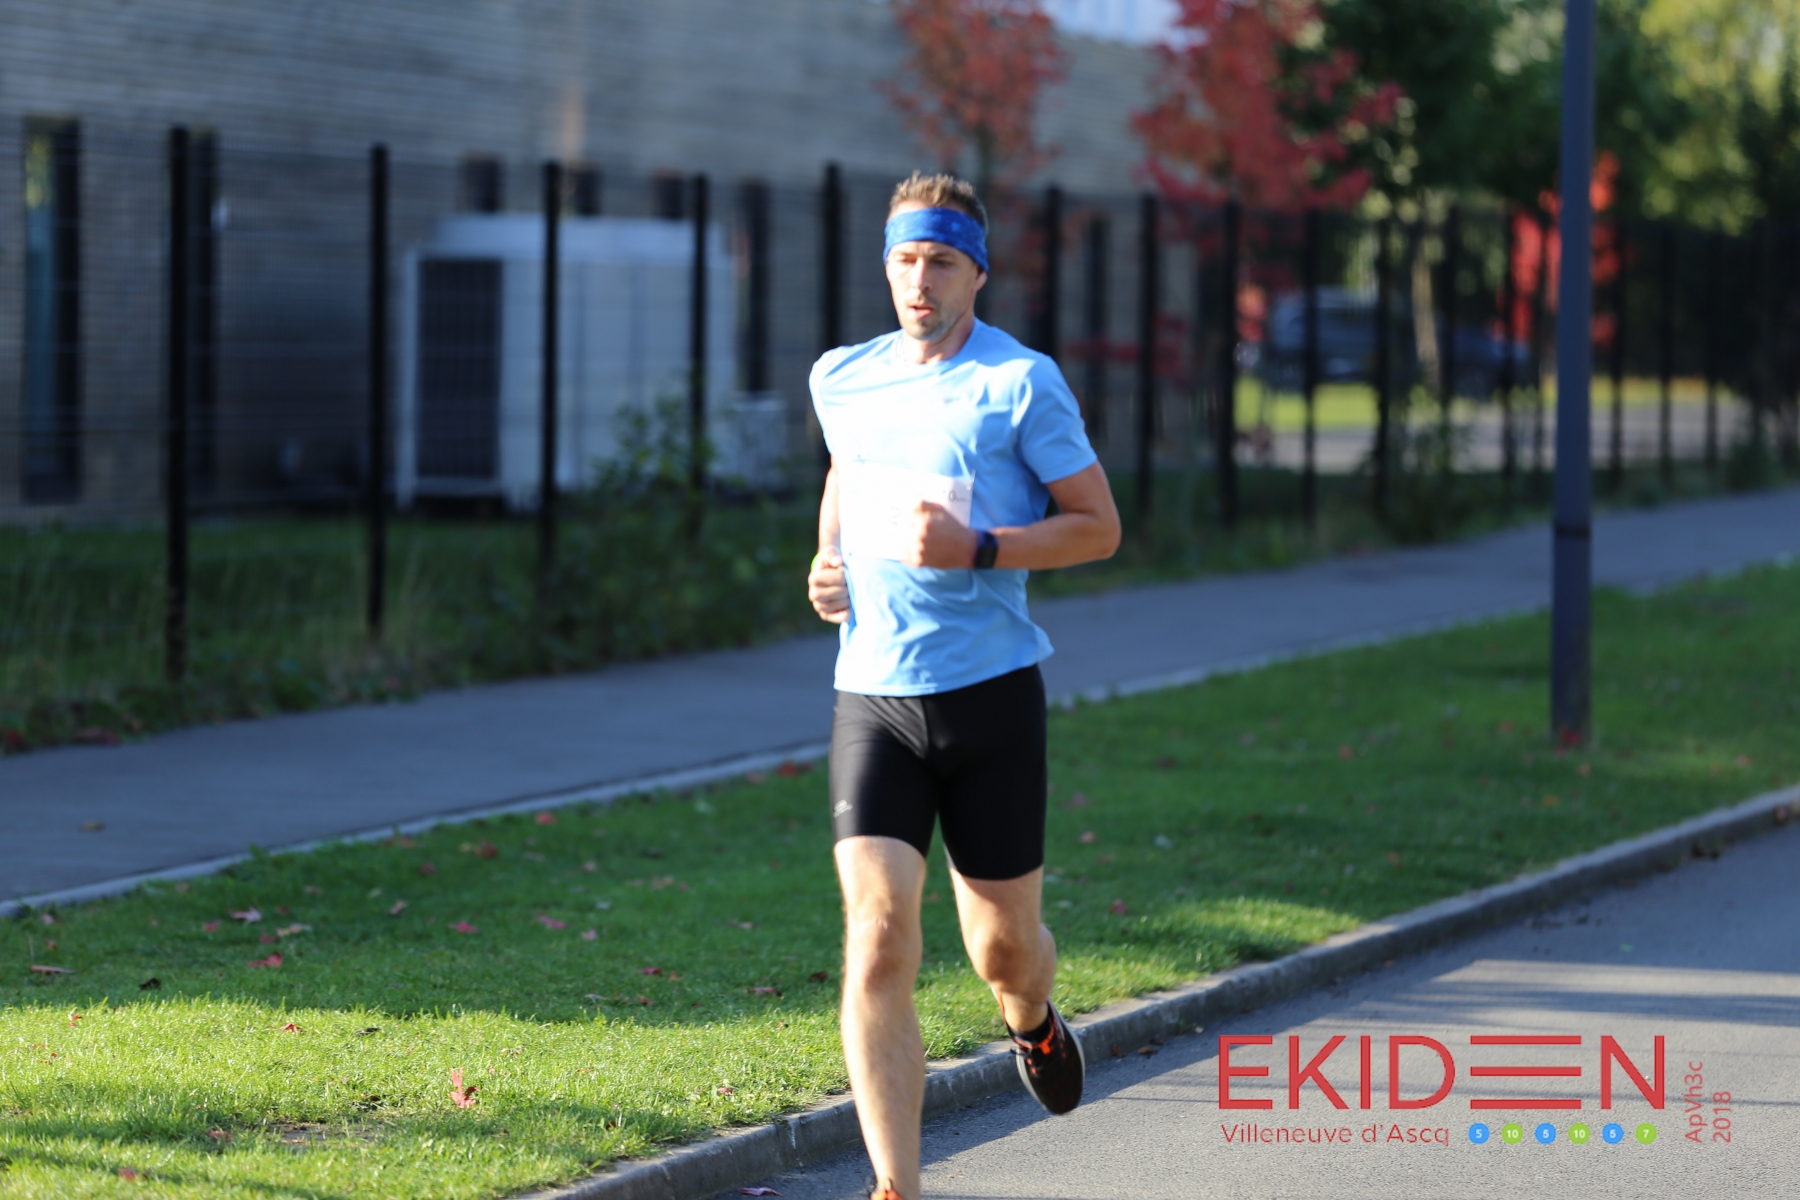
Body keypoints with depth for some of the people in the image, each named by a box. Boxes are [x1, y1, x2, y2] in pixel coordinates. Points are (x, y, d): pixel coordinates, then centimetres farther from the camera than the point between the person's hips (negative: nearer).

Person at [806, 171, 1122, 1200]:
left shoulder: (1021, 382, -5)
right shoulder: (842, 378, 8)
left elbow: (1100, 527, -3)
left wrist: (975, 549, -17)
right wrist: (829, 562, 9)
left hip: (990, 691, -2)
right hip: (873, 698, 2)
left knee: (1004, 943, 9)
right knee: (877, 940, -13)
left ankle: (1034, 1022, 48)